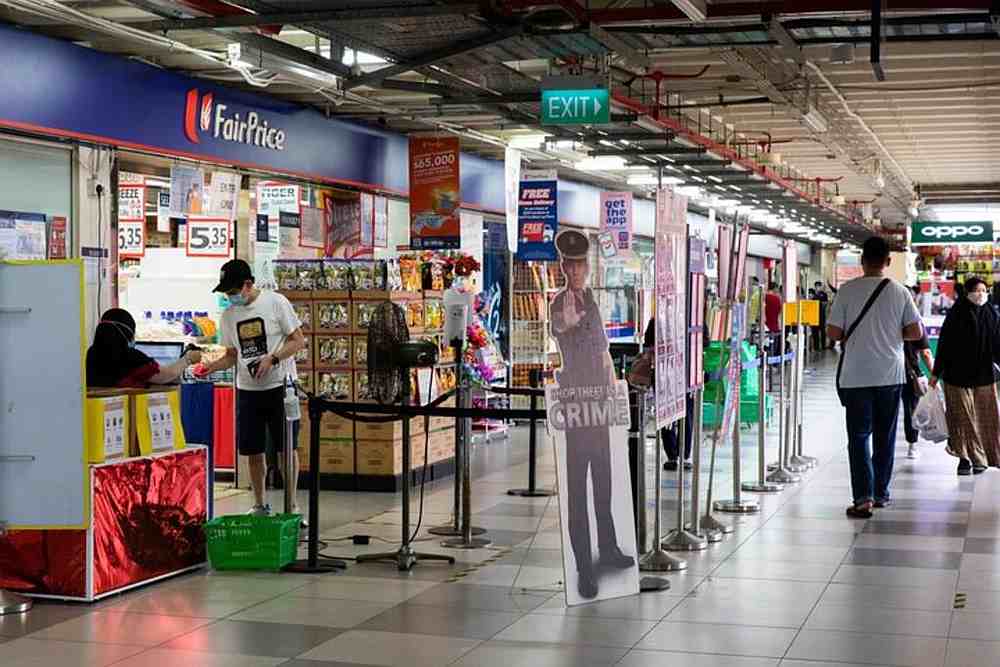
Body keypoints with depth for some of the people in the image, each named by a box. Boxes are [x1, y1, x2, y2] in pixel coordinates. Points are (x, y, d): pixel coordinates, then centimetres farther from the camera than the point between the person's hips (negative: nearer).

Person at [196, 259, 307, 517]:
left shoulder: (275, 302, -7)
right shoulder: (229, 315, 7)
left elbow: (298, 341, -6)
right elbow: (232, 355, 14)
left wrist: (272, 358, -19)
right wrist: (213, 366, -5)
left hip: (280, 386, -4)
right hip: (247, 389, 4)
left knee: (287, 448, 1)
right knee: (253, 452, 7)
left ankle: (292, 505, 10)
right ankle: (259, 505, 21)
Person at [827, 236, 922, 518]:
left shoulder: (848, 291, -7)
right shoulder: (900, 292, -2)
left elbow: (833, 332, -7)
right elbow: (916, 332, -2)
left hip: (856, 376, -2)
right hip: (891, 375, 2)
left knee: (859, 437, 2)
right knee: (885, 437, 15)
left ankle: (863, 497, -10)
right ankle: (881, 493, 22)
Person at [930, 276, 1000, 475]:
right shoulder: (957, 314, -6)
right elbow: (944, 345, -5)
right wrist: (936, 373, -4)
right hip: (958, 375, -3)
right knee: (963, 417, 1)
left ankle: (980, 457, 17)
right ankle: (965, 457, 9)